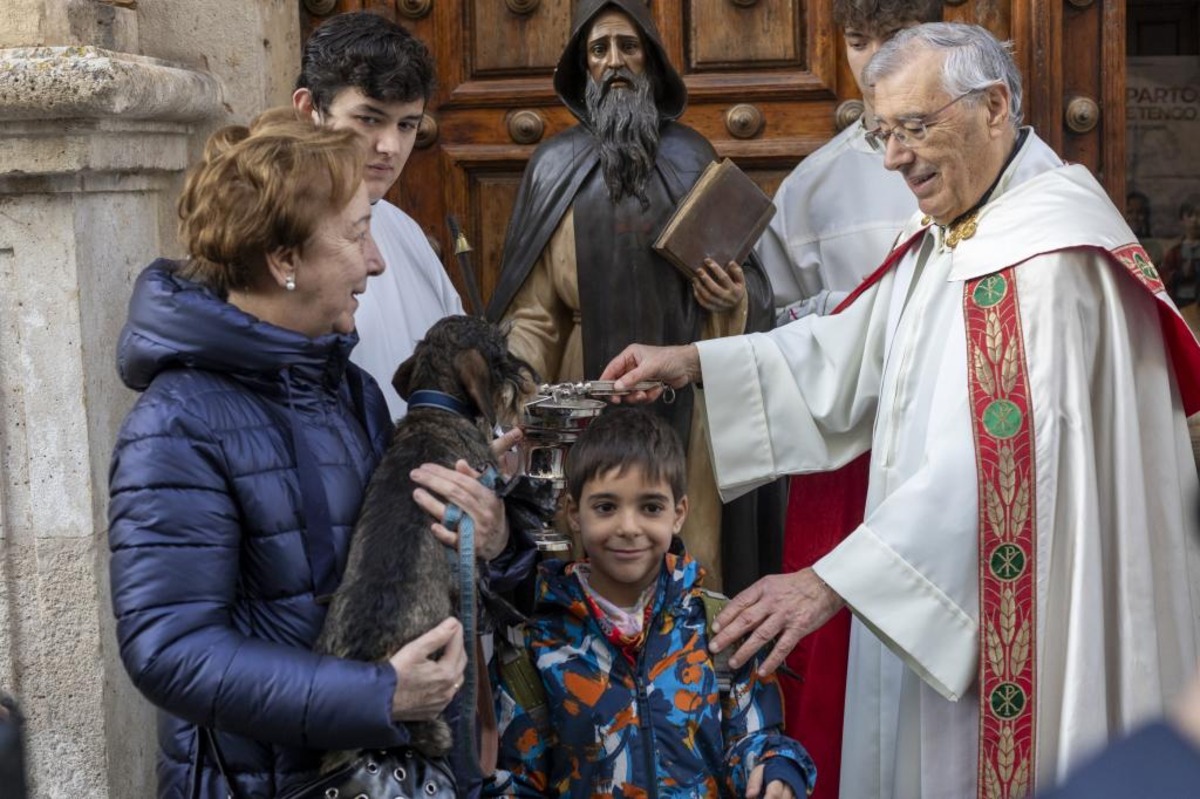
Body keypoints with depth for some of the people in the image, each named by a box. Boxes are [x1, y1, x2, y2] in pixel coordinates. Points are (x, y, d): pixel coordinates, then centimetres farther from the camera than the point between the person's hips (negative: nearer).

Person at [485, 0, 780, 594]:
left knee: (691, 557, 2)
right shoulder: (555, 167, 5)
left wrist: (734, 299, -9)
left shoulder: (692, 159, 8)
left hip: (686, 399, 1)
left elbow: (746, 272, 13)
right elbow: (534, 312, 1)